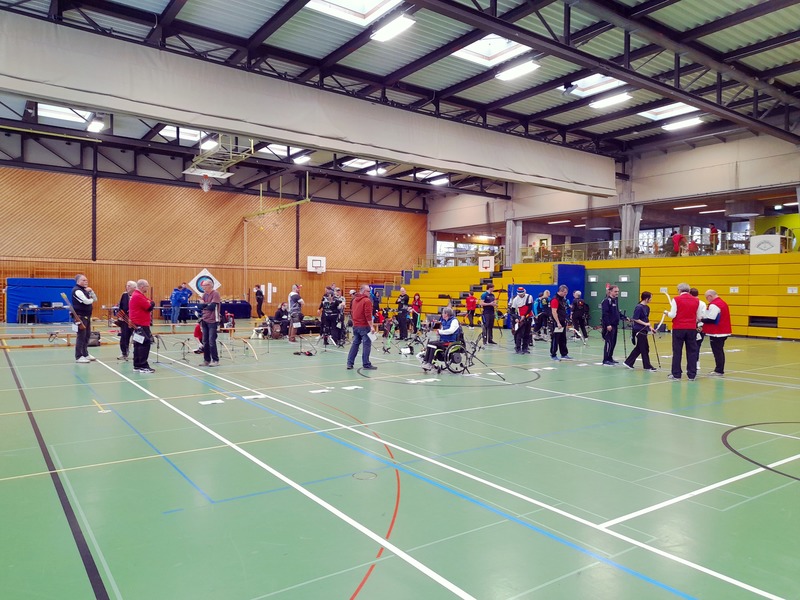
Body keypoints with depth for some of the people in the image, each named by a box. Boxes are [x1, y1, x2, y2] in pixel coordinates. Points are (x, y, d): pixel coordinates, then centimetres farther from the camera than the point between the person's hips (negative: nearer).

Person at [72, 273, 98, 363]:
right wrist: (92, 299, -1)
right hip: (80, 316, -9)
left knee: (87, 335, 12)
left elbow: (95, 299, 12)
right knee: (81, 336, -8)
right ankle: (78, 357, -4)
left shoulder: (85, 290, 16)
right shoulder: (77, 290, -12)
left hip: (87, 316, 9)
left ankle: (85, 354, 21)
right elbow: (86, 301, -23)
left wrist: (91, 291, -4)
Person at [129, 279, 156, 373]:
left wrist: (150, 303, -4)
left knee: (138, 345, 13)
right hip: (141, 324, -11)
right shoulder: (138, 296, -17)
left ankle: (137, 366, 17)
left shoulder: (137, 295, 17)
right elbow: (150, 307, -20)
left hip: (139, 324, 11)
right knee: (145, 344, -9)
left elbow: (148, 305, 16)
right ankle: (143, 366, -8)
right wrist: (152, 303, -1)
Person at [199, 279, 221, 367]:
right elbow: (201, 306, 9)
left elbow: (212, 306, -17)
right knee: (205, 342, 7)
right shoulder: (204, 294, 12)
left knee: (211, 342, -7)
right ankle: (206, 360, 14)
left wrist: (205, 305, -3)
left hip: (212, 321, -7)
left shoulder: (215, 293, -10)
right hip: (205, 320, 7)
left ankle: (215, 360, 0)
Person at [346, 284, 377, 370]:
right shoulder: (367, 300, -12)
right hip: (364, 326, -8)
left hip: (355, 326, 8)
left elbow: (352, 312, 17)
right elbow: (368, 315, -19)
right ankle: (366, 364, 0)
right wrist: (371, 326, -18)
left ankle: (350, 363, 12)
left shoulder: (354, 300, 13)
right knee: (367, 344, -2)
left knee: (355, 343, 13)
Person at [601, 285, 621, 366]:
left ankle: (610, 358, 21)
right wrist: (608, 325, -23)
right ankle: (606, 360, -2)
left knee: (613, 342, 12)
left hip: (614, 325, 9)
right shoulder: (606, 301, -13)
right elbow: (605, 313, -18)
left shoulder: (615, 300, 14)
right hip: (608, 325, -9)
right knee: (608, 342, -7)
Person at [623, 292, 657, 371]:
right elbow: (635, 319, -17)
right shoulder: (639, 307, -16)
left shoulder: (647, 307, 11)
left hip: (643, 330, 9)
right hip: (639, 330, -9)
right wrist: (645, 324, -19)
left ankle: (628, 362, 19)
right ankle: (647, 366, 8)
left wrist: (650, 327, 12)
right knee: (645, 348, -2)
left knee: (639, 348, 12)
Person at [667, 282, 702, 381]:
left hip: (678, 328, -2)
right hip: (692, 328, 3)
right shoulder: (696, 301, 4)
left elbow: (672, 315, -10)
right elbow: (699, 317, 8)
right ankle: (692, 375, 11)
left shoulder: (676, 299, -7)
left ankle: (676, 374, 9)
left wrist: (667, 313, 11)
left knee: (677, 351, 5)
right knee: (692, 351, 9)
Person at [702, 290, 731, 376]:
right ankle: (720, 370, 21)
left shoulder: (714, 305, -17)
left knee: (717, 352, -4)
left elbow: (710, 319, -22)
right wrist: (704, 318, 12)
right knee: (720, 351, 15)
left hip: (716, 333, -10)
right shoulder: (723, 303, 15)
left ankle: (719, 371, -1)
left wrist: (701, 320, -6)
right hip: (723, 332, 10)